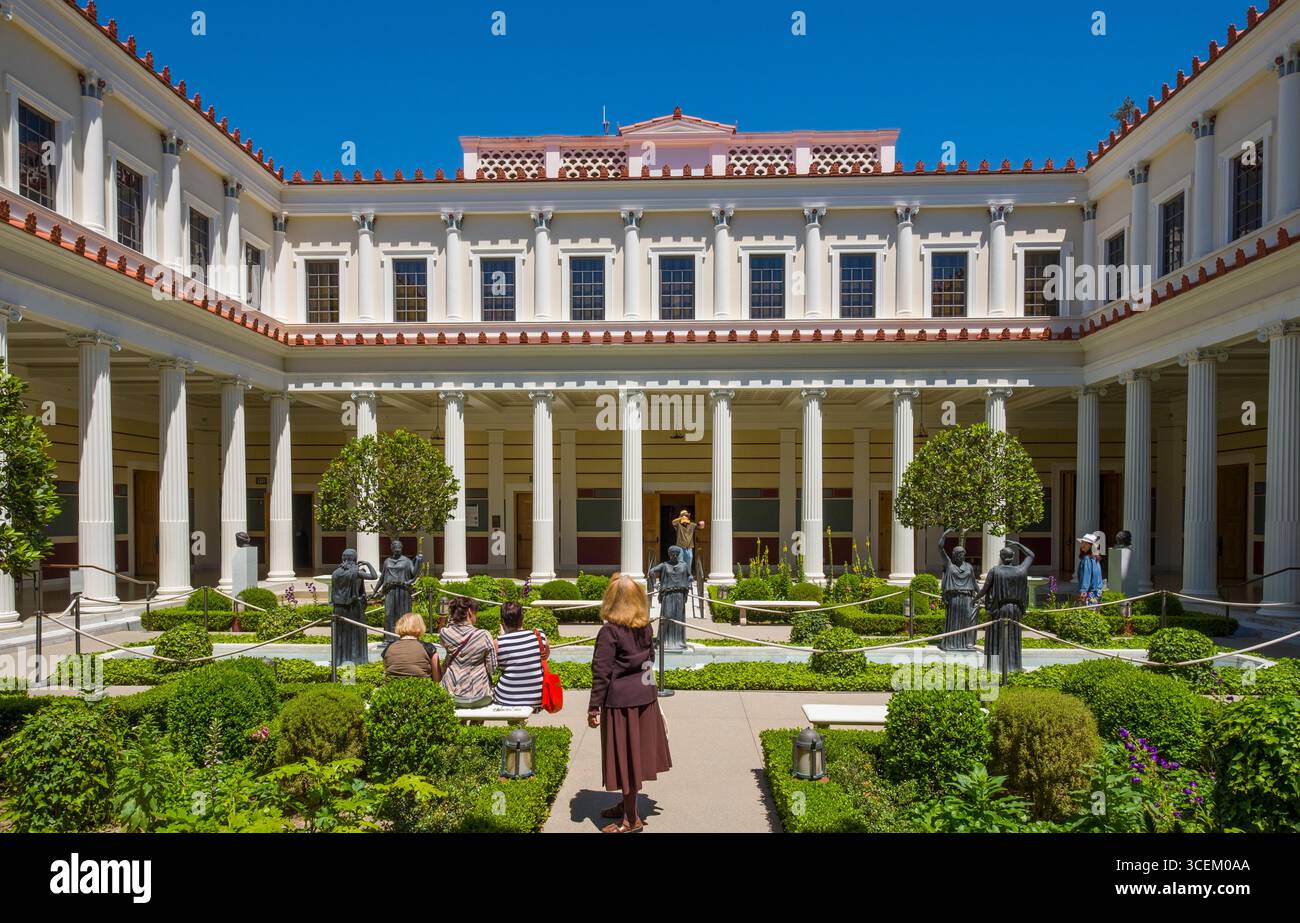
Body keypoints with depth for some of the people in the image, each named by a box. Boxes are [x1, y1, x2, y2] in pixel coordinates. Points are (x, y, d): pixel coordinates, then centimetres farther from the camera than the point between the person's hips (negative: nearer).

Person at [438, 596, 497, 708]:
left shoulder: (444, 633, -9)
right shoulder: (483, 635, -15)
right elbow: (492, 669, -10)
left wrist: (451, 615, 7)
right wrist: (495, 649, 6)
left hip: (450, 698, 2)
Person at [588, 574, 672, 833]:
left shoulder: (609, 632, -18)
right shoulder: (645, 628, 1)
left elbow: (602, 673, -16)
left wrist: (593, 708, -10)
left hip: (620, 702, -7)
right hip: (645, 698, 7)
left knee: (625, 757, 5)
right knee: (636, 753, 19)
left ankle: (631, 819, 16)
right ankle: (626, 804, 36)